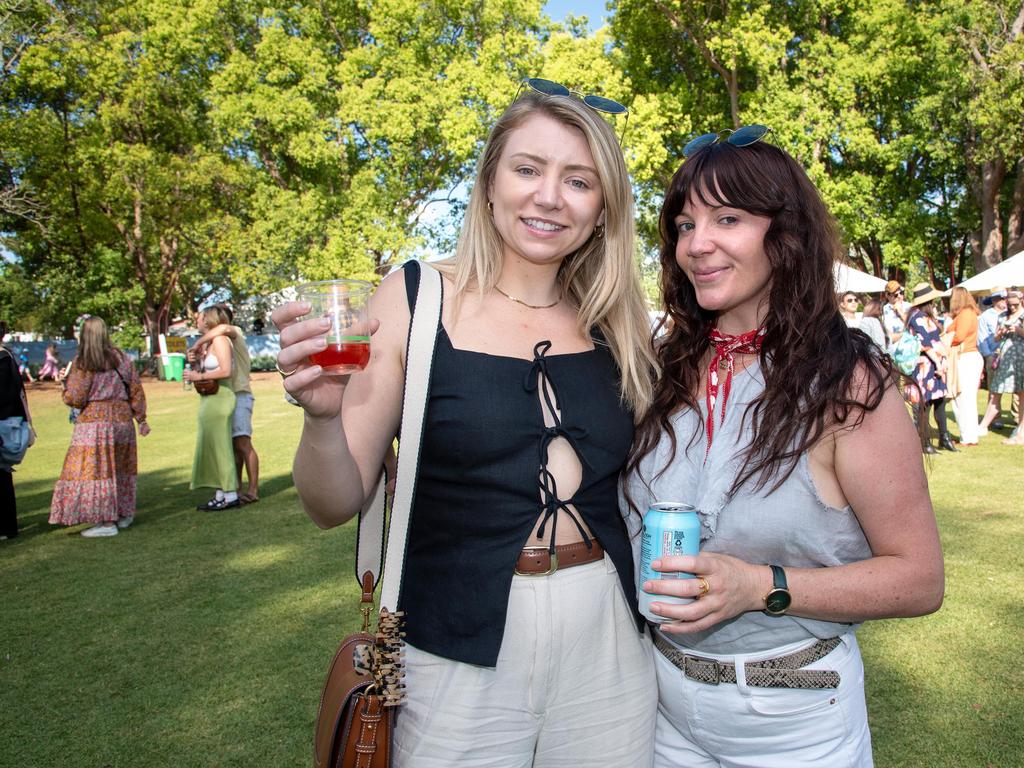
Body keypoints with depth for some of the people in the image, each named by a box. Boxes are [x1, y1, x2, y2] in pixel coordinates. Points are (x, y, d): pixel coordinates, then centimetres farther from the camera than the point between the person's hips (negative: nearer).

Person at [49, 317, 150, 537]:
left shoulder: (83, 363, -7)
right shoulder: (122, 358, 6)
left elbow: (75, 399, -7)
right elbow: (136, 391, 8)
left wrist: (66, 383, 13)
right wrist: (142, 419, 16)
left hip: (94, 421, -5)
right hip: (122, 418, 5)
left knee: (95, 469, -1)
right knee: (120, 468, 15)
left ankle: (106, 521, -3)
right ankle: (124, 514, 23)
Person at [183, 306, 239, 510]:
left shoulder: (219, 340, -10)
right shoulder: (207, 343, 18)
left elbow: (226, 371, -19)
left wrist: (199, 376, -14)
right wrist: (196, 360, 6)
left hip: (220, 398, -10)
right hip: (209, 399, 10)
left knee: (220, 446, -7)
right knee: (211, 447, 10)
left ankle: (231, 495, -2)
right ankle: (220, 495, 13)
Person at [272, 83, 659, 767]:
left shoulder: (619, 321, 1)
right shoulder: (415, 299, -8)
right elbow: (336, 505, -10)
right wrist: (322, 413, -27)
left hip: (610, 641, 4)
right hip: (460, 655, -3)